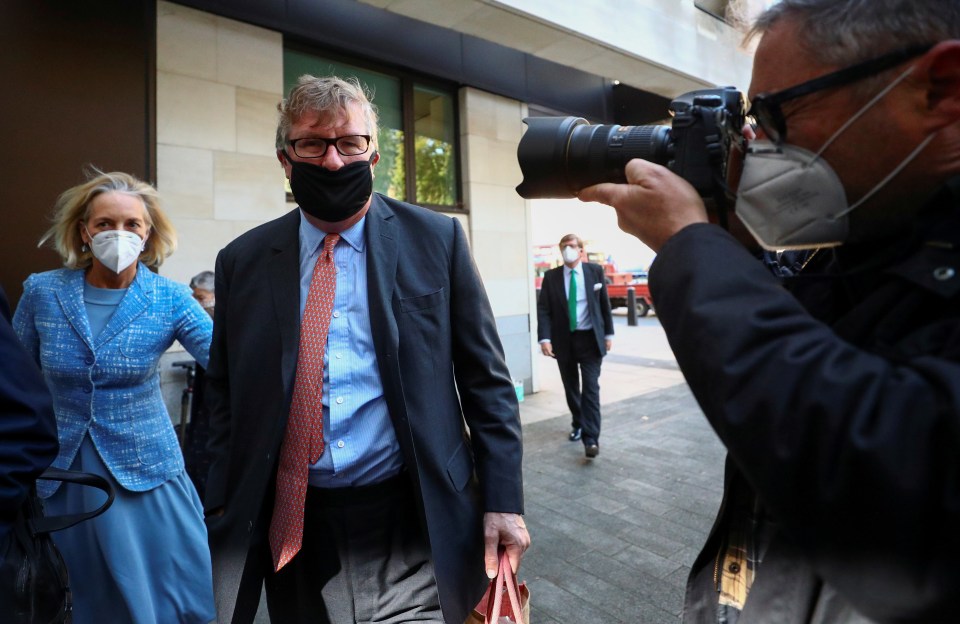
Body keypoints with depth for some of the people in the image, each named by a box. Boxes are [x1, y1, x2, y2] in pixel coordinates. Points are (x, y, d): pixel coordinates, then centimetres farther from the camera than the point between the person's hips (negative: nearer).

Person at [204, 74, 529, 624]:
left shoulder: (436, 239, -5)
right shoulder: (243, 261, 2)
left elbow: (486, 379, -4)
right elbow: (226, 396, 10)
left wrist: (503, 500, -6)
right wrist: (225, 513, 6)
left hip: (411, 523, -2)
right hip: (292, 529, 4)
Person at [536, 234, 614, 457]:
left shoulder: (595, 271, 1)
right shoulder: (551, 276, 1)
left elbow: (605, 304, 5)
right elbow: (543, 309, -4)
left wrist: (608, 333, 3)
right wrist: (544, 338, -15)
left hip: (590, 338, -1)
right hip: (564, 340, 2)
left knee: (591, 388, -7)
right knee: (571, 388, 14)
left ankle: (591, 439, -5)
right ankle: (578, 425, 35)